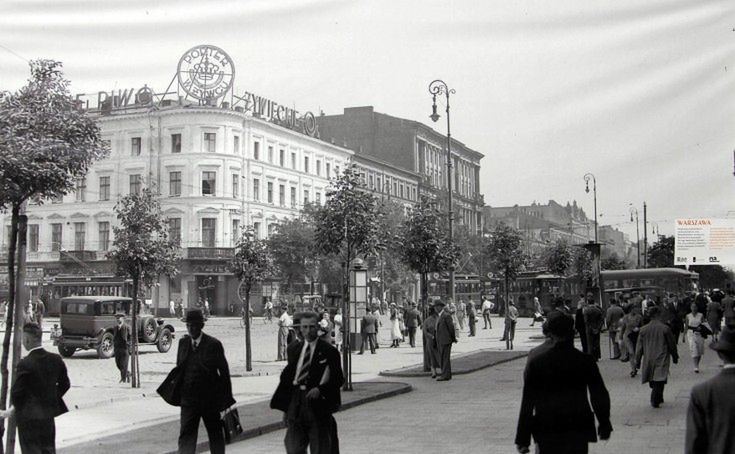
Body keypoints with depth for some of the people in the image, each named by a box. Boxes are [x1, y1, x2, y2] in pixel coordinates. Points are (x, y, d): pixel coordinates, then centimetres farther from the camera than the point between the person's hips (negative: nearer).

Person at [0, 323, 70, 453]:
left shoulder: (25, 364, -19)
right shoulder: (55, 359, -1)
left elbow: (16, 392, -15)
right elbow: (64, 384, 8)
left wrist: (11, 410, 2)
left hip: (29, 417, -5)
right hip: (49, 415, 6)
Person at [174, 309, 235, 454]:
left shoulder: (213, 344, -9)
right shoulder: (183, 343, 3)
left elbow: (224, 372, -7)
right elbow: (179, 369, 11)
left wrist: (227, 400, -7)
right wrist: (178, 392, 3)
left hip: (210, 399, -2)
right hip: (188, 397, 3)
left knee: (215, 434, 13)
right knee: (186, 435, -6)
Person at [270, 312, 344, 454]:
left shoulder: (328, 351, -3)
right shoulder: (293, 349, 10)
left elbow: (338, 379, -3)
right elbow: (287, 376, 14)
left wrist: (320, 389, -19)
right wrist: (285, 407, 11)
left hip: (318, 404, -3)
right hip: (295, 403, 4)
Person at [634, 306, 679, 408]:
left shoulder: (643, 330, 1)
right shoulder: (665, 328, -8)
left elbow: (639, 348, 4)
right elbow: (672, 345, 0)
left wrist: (637, 361, 11)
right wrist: (675, 357, 15)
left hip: (648, 360, 4)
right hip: (662, 360, -3)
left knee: (653, 382, 16)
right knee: (659, 381, -1)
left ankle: (658, 399, 28)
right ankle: (655, 401, -8)